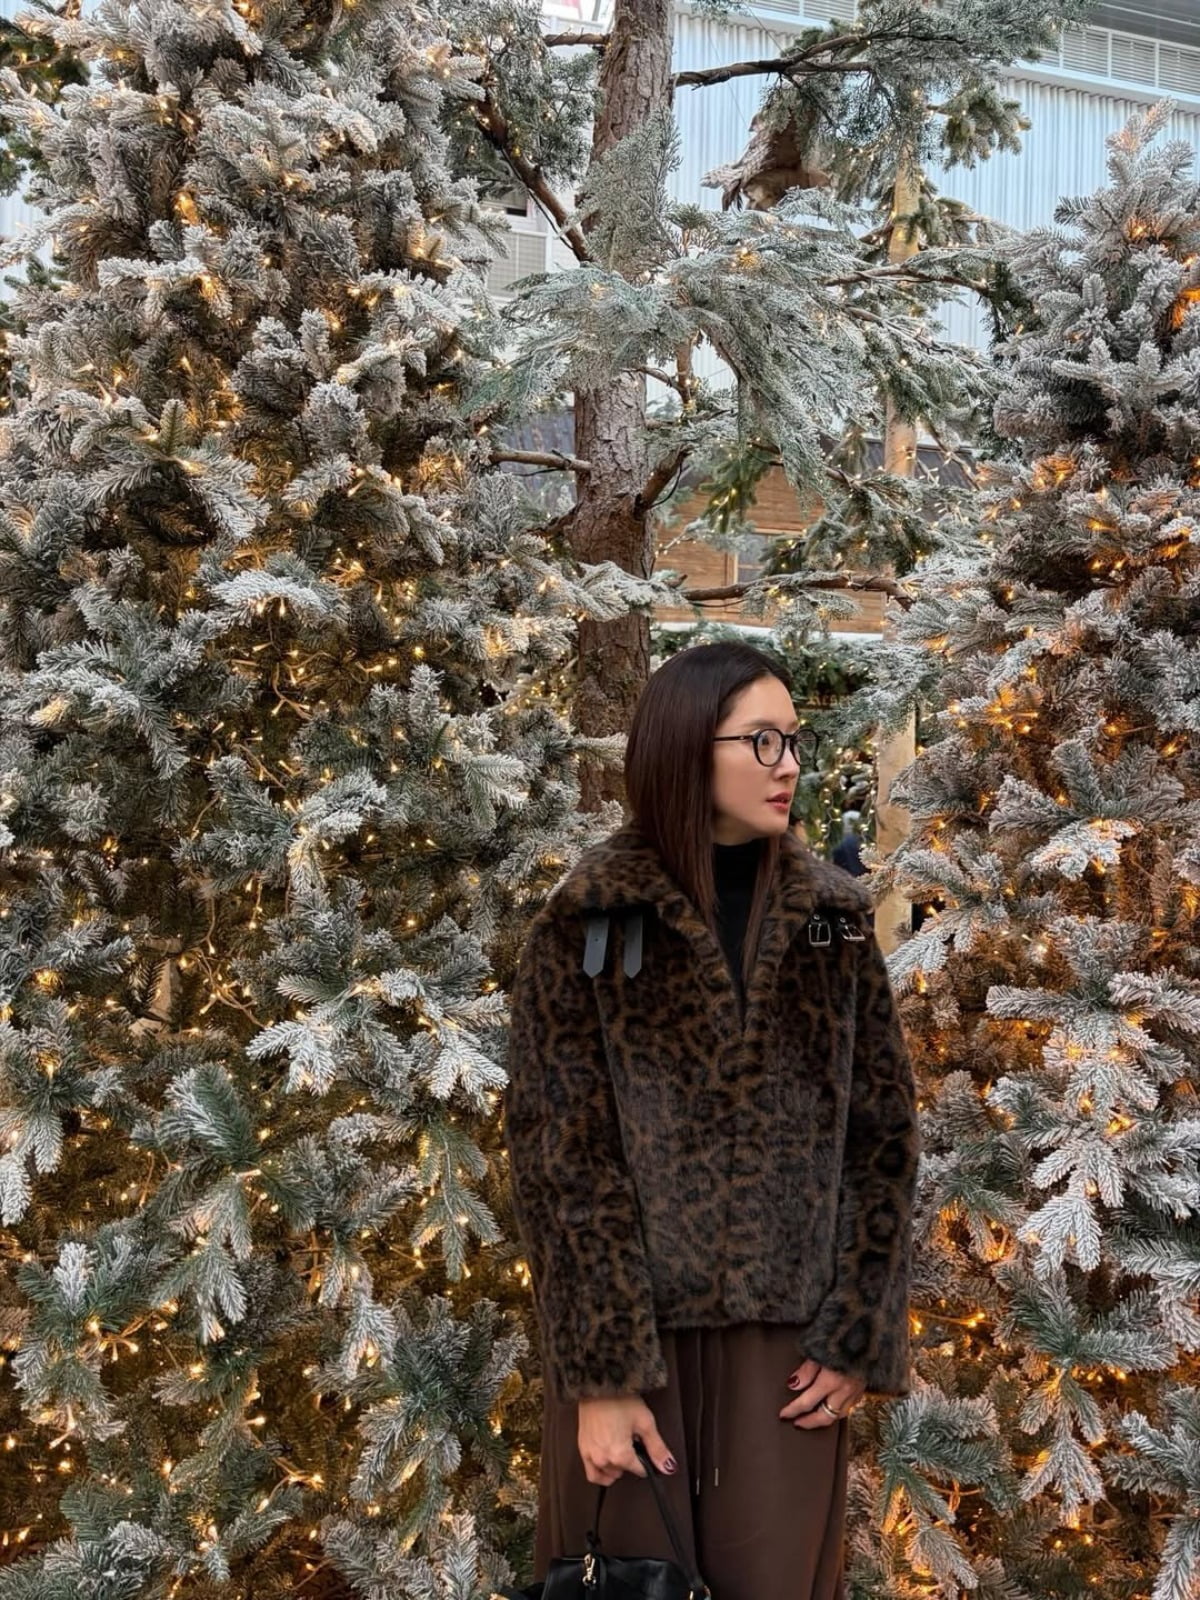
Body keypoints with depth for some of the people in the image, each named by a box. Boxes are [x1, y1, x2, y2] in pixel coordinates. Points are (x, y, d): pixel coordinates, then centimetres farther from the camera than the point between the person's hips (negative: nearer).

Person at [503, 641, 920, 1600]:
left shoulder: (832, 921, 3)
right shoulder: (589, 926, -6)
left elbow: (882, 1132, 4)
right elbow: (559, 1155, -9)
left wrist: (859, 1336, -2)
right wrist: (602, 1371, -13)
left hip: (784, 1335, 2)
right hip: (628, 1324, -2)